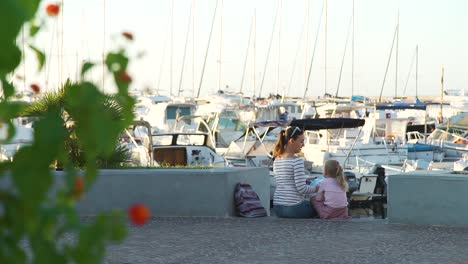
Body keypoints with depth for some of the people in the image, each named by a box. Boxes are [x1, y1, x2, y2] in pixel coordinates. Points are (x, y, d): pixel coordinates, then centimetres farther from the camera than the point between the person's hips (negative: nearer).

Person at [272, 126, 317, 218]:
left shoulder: (276, 161, 11)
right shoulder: (297, 161, -14)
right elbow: (301, 189, -16)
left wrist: (304, 180, 22)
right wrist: (316, 188, 1)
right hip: (293, 208, -7)